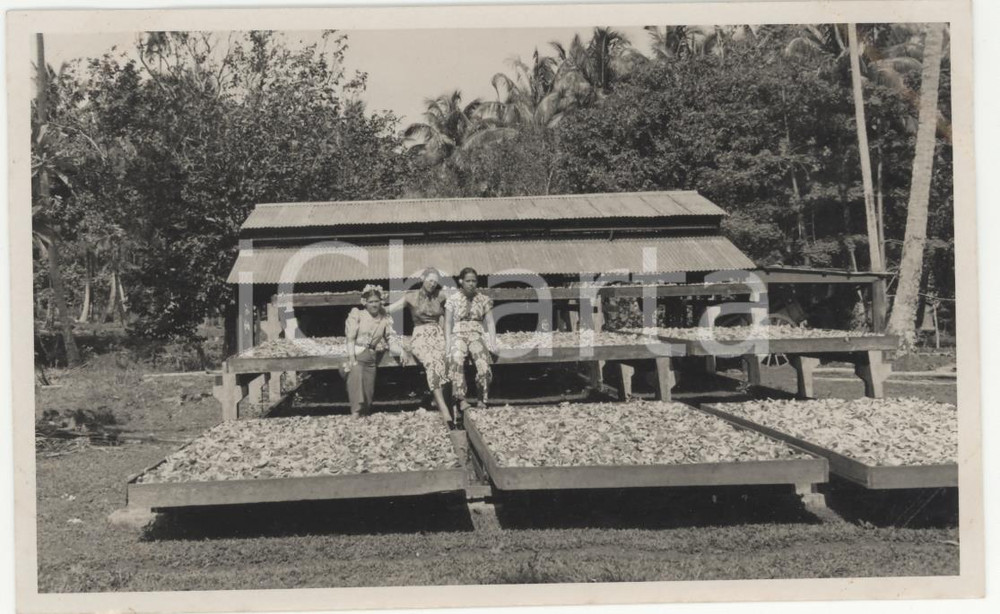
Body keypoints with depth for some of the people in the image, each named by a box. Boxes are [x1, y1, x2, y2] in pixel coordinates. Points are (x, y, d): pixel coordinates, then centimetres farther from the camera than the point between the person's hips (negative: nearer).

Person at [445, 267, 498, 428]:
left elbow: (490, 322, 10)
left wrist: (492, 342, -5)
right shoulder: (453, 300, 8)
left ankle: (483, 401, -25)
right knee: (456, 360, -36)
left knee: (483, 360, -33)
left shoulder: (483, 299, 13)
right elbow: (448, 323, 5)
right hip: (459, 335, -1)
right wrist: (448, 344, -8)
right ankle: (461, 400, -40)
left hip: (477, 335, 1)